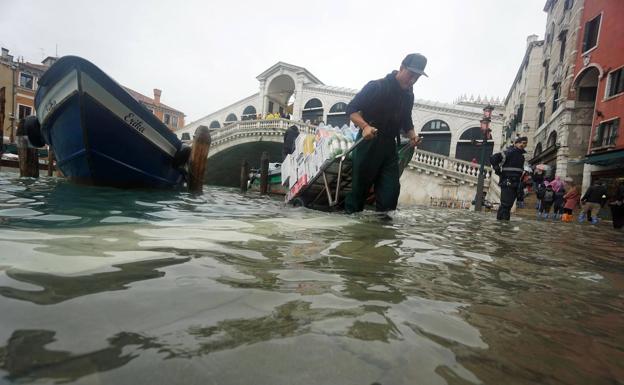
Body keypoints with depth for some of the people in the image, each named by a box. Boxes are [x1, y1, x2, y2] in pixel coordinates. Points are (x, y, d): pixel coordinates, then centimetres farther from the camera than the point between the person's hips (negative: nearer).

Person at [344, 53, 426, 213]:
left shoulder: (408, 96, 12)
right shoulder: (376, 87, -10)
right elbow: (352, 109, -12)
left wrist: (413, 136, 2)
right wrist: (365, 126, -30)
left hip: (389, 148, 6)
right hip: (368, 145, -6)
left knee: (390, 192, 1)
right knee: (359, 189, 0)